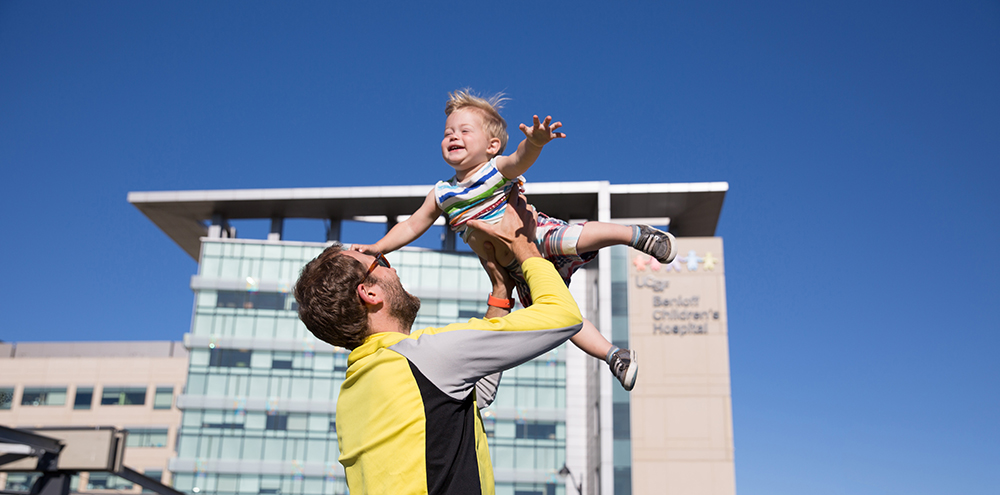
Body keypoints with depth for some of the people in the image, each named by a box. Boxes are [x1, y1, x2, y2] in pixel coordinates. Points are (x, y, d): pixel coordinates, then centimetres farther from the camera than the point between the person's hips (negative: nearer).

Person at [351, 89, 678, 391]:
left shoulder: (498, 168, -8)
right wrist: (378, 247, -1)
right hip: (522, 270, 5)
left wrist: (535, 141, -53)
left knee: (572, 239, -36)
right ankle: (614, 356, -1)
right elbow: (412, 226, 11)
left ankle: (636, 235, -14)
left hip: (538, 236, -5)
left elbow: (521, 158, -30)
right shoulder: (442, 194, 6)